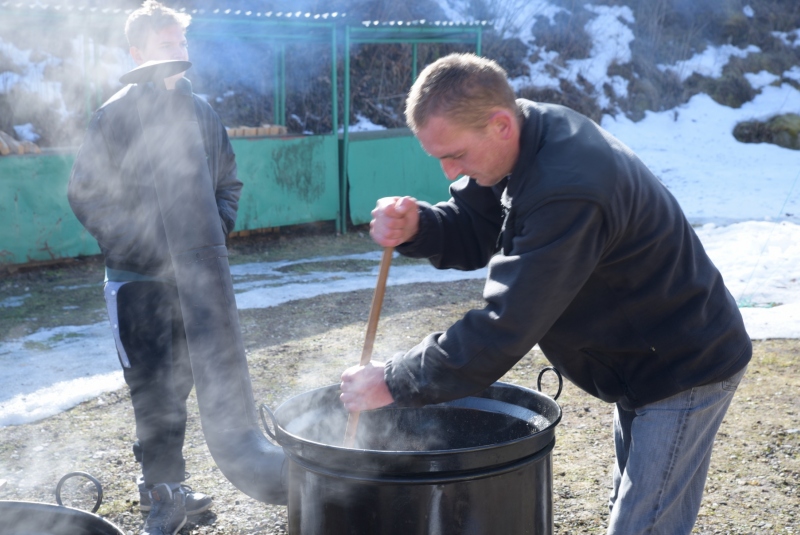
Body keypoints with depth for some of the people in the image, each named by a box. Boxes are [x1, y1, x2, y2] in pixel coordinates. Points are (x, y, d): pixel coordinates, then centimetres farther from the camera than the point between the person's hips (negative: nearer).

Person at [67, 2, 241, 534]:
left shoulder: (202, 112, 7)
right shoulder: (116, 116, -7)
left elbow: (228, 183, 16)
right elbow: (87, 196, -7)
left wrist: (215, 230, -1)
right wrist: (142, 249, -15)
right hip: (139, 280, -5)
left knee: (177, 385, 14)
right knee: (153, 389, -3)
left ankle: (161, 485, 29)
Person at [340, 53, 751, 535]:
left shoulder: (567, 195, -36)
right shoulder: (524, 135, -7)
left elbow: (506, 329, -35)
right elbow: (474, 233, 2)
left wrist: (395, 383, -28)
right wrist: (416, 228, -20)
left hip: (686, 369, -10)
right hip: (640, 360, 10)